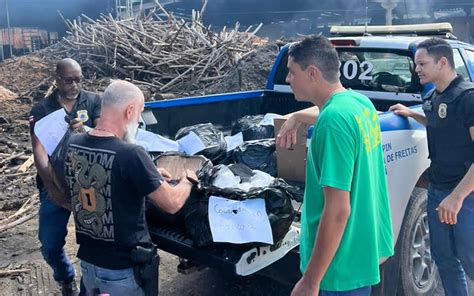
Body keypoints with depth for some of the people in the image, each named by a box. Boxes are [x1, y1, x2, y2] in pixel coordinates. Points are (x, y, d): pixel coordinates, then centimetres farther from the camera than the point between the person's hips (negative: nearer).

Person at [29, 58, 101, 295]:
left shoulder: (93, 101, 2)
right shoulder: (41, 110, 1)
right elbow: (39, 150, -11)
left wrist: (85, 130, -32)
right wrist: (51, 185, -26)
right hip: (55, 184, 1)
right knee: (50, 244, 7)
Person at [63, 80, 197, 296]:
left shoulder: (72, 145, -6)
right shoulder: (131, 154, -26)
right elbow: (172, 204, -16)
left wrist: (149, 175, 15)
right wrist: (187, 180, 4)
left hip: (87, 261, 6)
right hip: (124, 270, -6)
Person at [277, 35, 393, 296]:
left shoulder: (333, 121, -25)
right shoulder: (360, 102, 2)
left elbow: (338, 211, -27)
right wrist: (295, 117, 37)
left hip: (342, 267, -9)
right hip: (366, 248, 9)